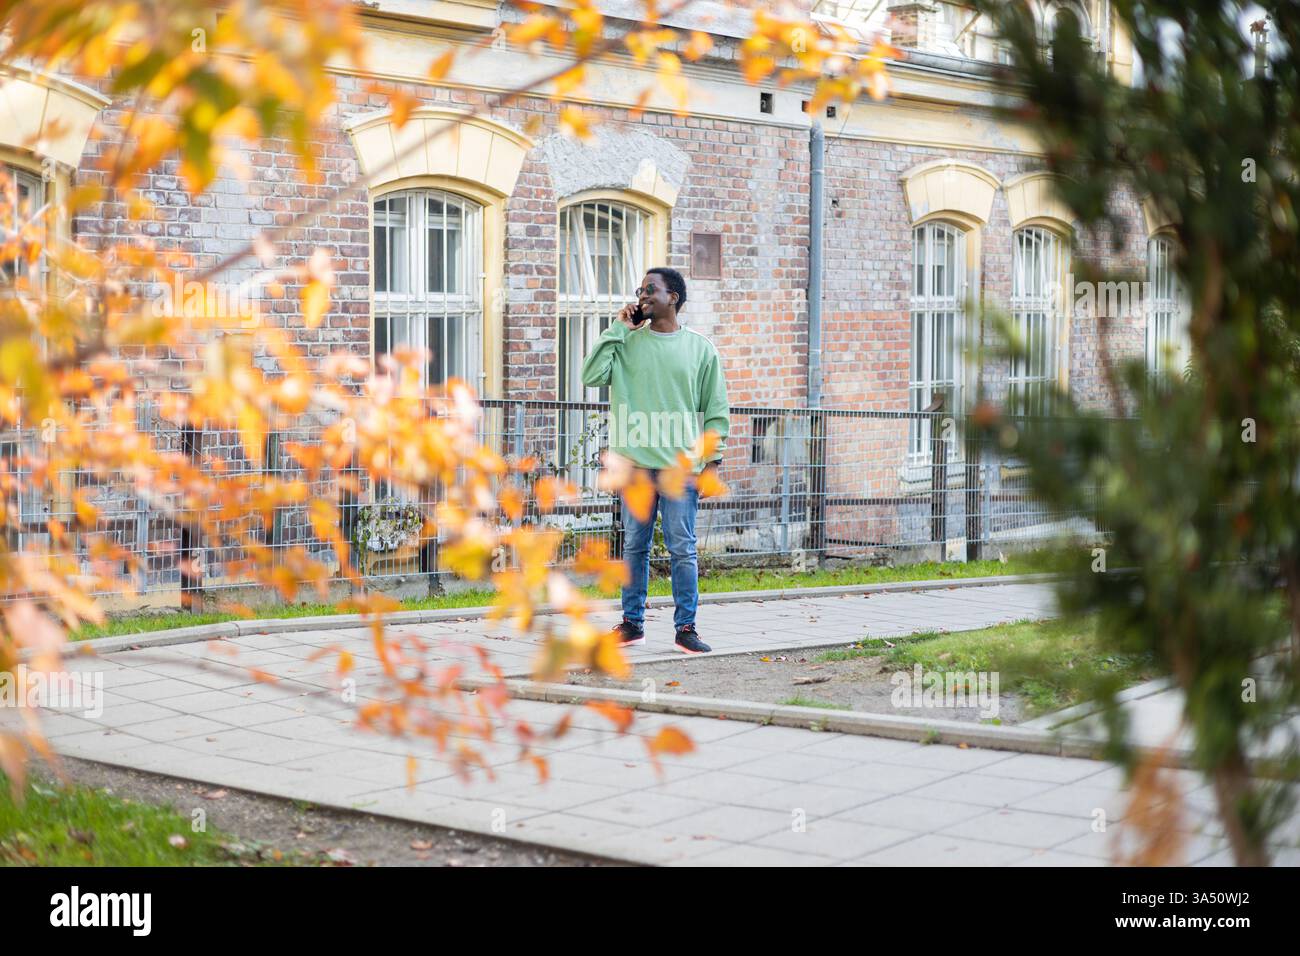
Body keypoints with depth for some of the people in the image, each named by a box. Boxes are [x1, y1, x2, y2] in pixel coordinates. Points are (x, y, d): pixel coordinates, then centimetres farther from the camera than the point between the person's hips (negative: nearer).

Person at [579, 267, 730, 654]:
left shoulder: (700, 349, 5)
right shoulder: (627, 343, 8)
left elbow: (716, 411, 6)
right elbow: (592, 375, -7)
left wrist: (712, 460, -1)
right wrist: (618, 328, -3)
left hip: (681, 466, -1)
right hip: (635, 463, 2)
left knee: (683, 550, -1)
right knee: (634, 546, 7)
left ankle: (686, 627, 5)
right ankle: (632, 623, 16)